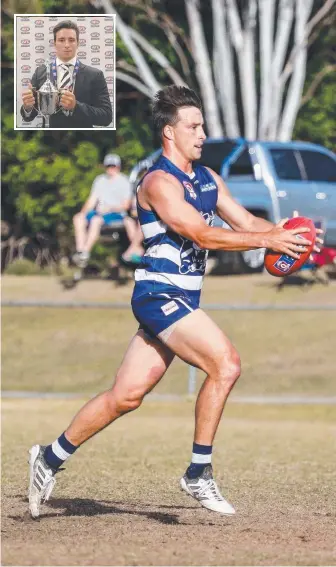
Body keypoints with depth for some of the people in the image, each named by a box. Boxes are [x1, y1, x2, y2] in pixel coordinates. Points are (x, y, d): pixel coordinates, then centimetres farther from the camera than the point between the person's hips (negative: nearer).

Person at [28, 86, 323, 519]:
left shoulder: (206, 178, 14)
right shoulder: (159, 182, -13)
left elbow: (245, 222, 12)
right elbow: (202, 235, -22)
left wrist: (282, 232, -8)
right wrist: (266, 240, -25)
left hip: (181, 301, 9)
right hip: (160, 294, -9)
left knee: (126, 395, 8)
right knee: (225, 364, -21)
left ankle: (51, 459, 21)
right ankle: (198, 474, -13)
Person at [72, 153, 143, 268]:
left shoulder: (123, 182, 1)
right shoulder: (100, 180, 17)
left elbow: (126, 205, -5)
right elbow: (92, 200, 13)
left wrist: (110, 208, -18)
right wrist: (84, 212, -4)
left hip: (117, 214, -6)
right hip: (100, 213, 6)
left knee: (96, 219, -35)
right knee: (78, 218, -20)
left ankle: (86, 252, -36)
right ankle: (80, 250, -27)